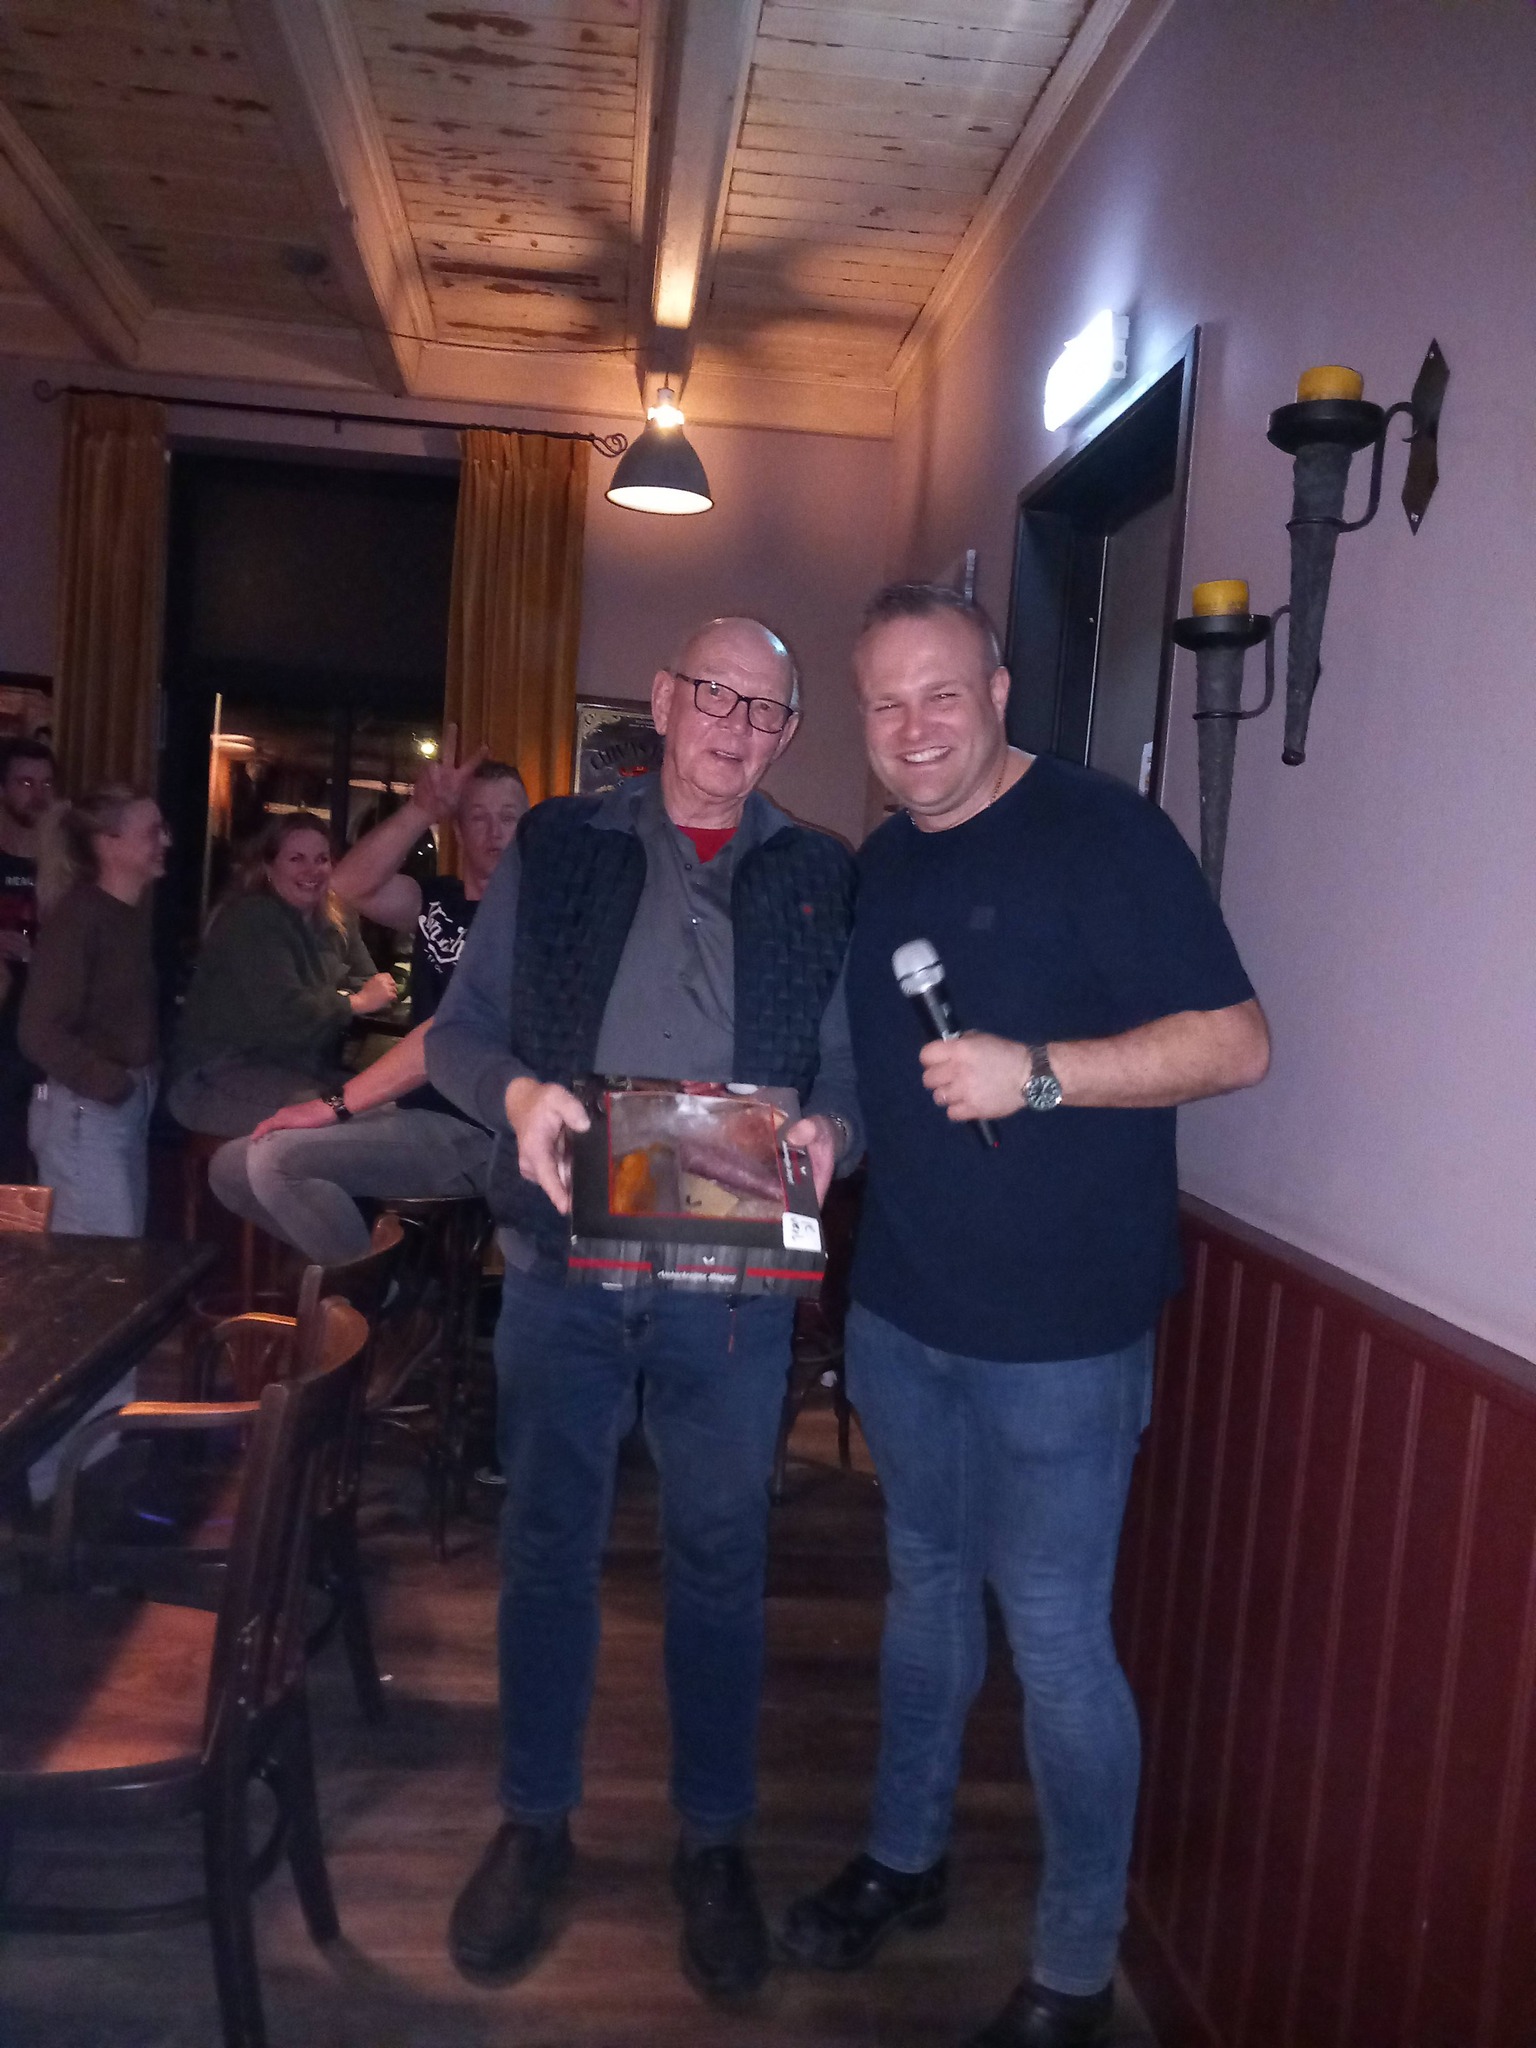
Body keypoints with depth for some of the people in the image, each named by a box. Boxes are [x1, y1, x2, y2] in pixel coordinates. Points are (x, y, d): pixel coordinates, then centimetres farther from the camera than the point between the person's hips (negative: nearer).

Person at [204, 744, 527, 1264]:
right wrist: (422, 810, -16)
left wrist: (335, 1104, -20)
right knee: (234, 1166, 5)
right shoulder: (440, 901, 12)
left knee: (275, 1159, -22)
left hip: (473, 1132, -8)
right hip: (416, 1113, 8)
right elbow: (350, 886, -5)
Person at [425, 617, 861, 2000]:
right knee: (548, 1548, 13)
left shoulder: (823, 881, 6)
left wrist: (827, 1132, -17)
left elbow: (854, 1072, 5)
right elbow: (460, 1027, 5)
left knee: (721, 1562, 12)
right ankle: (534, 1822, 35)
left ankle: (714, 1839, 33)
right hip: (562, 1264, 1)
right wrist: (517, 1091, -16)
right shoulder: (558, 847, 5)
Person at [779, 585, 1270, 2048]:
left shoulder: (1101, 832, -13)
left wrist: (1036, 1072, -26)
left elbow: (1234, 1042, -17)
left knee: (1051, 1629, 3)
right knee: (924, 1583, 20)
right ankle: (904, 1857, 41)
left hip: (1057, 1323, -6)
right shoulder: (879, 864, 9)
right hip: (900, 1305, 7)